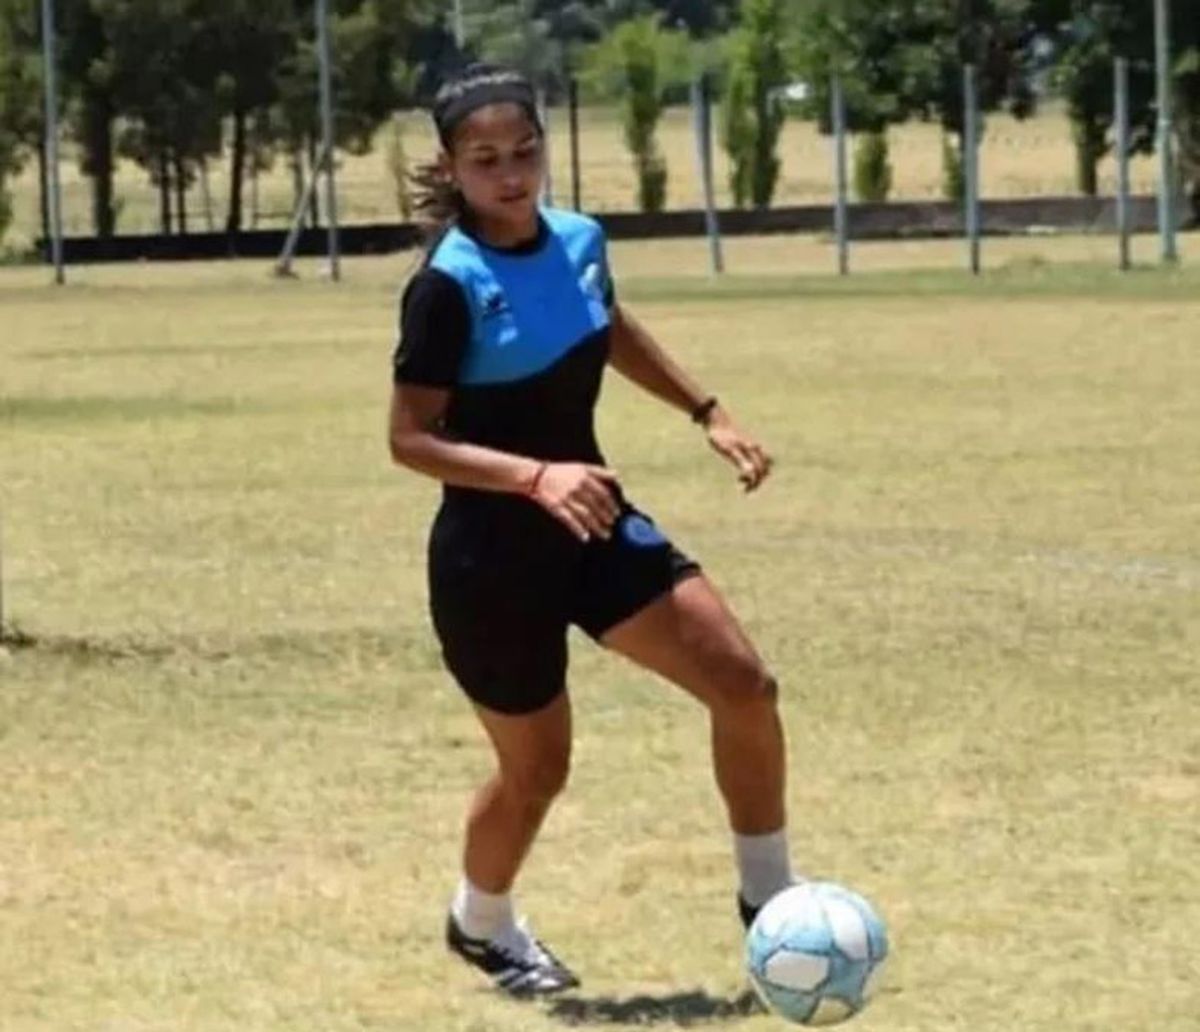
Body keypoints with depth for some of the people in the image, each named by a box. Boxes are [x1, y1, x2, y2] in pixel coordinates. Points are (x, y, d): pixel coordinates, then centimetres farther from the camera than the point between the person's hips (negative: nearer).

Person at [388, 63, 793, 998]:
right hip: (493, 556, -6)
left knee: (745, 686, -3)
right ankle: (482, 925, 40)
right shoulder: (450, 286, -23)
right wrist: (535, 477, -34)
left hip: (591, 526, 6)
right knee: (537, 767, 9)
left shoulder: (578, 240, -3)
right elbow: (411, 440, -23)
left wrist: (708, 412, 18)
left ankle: (769, 899, 14)